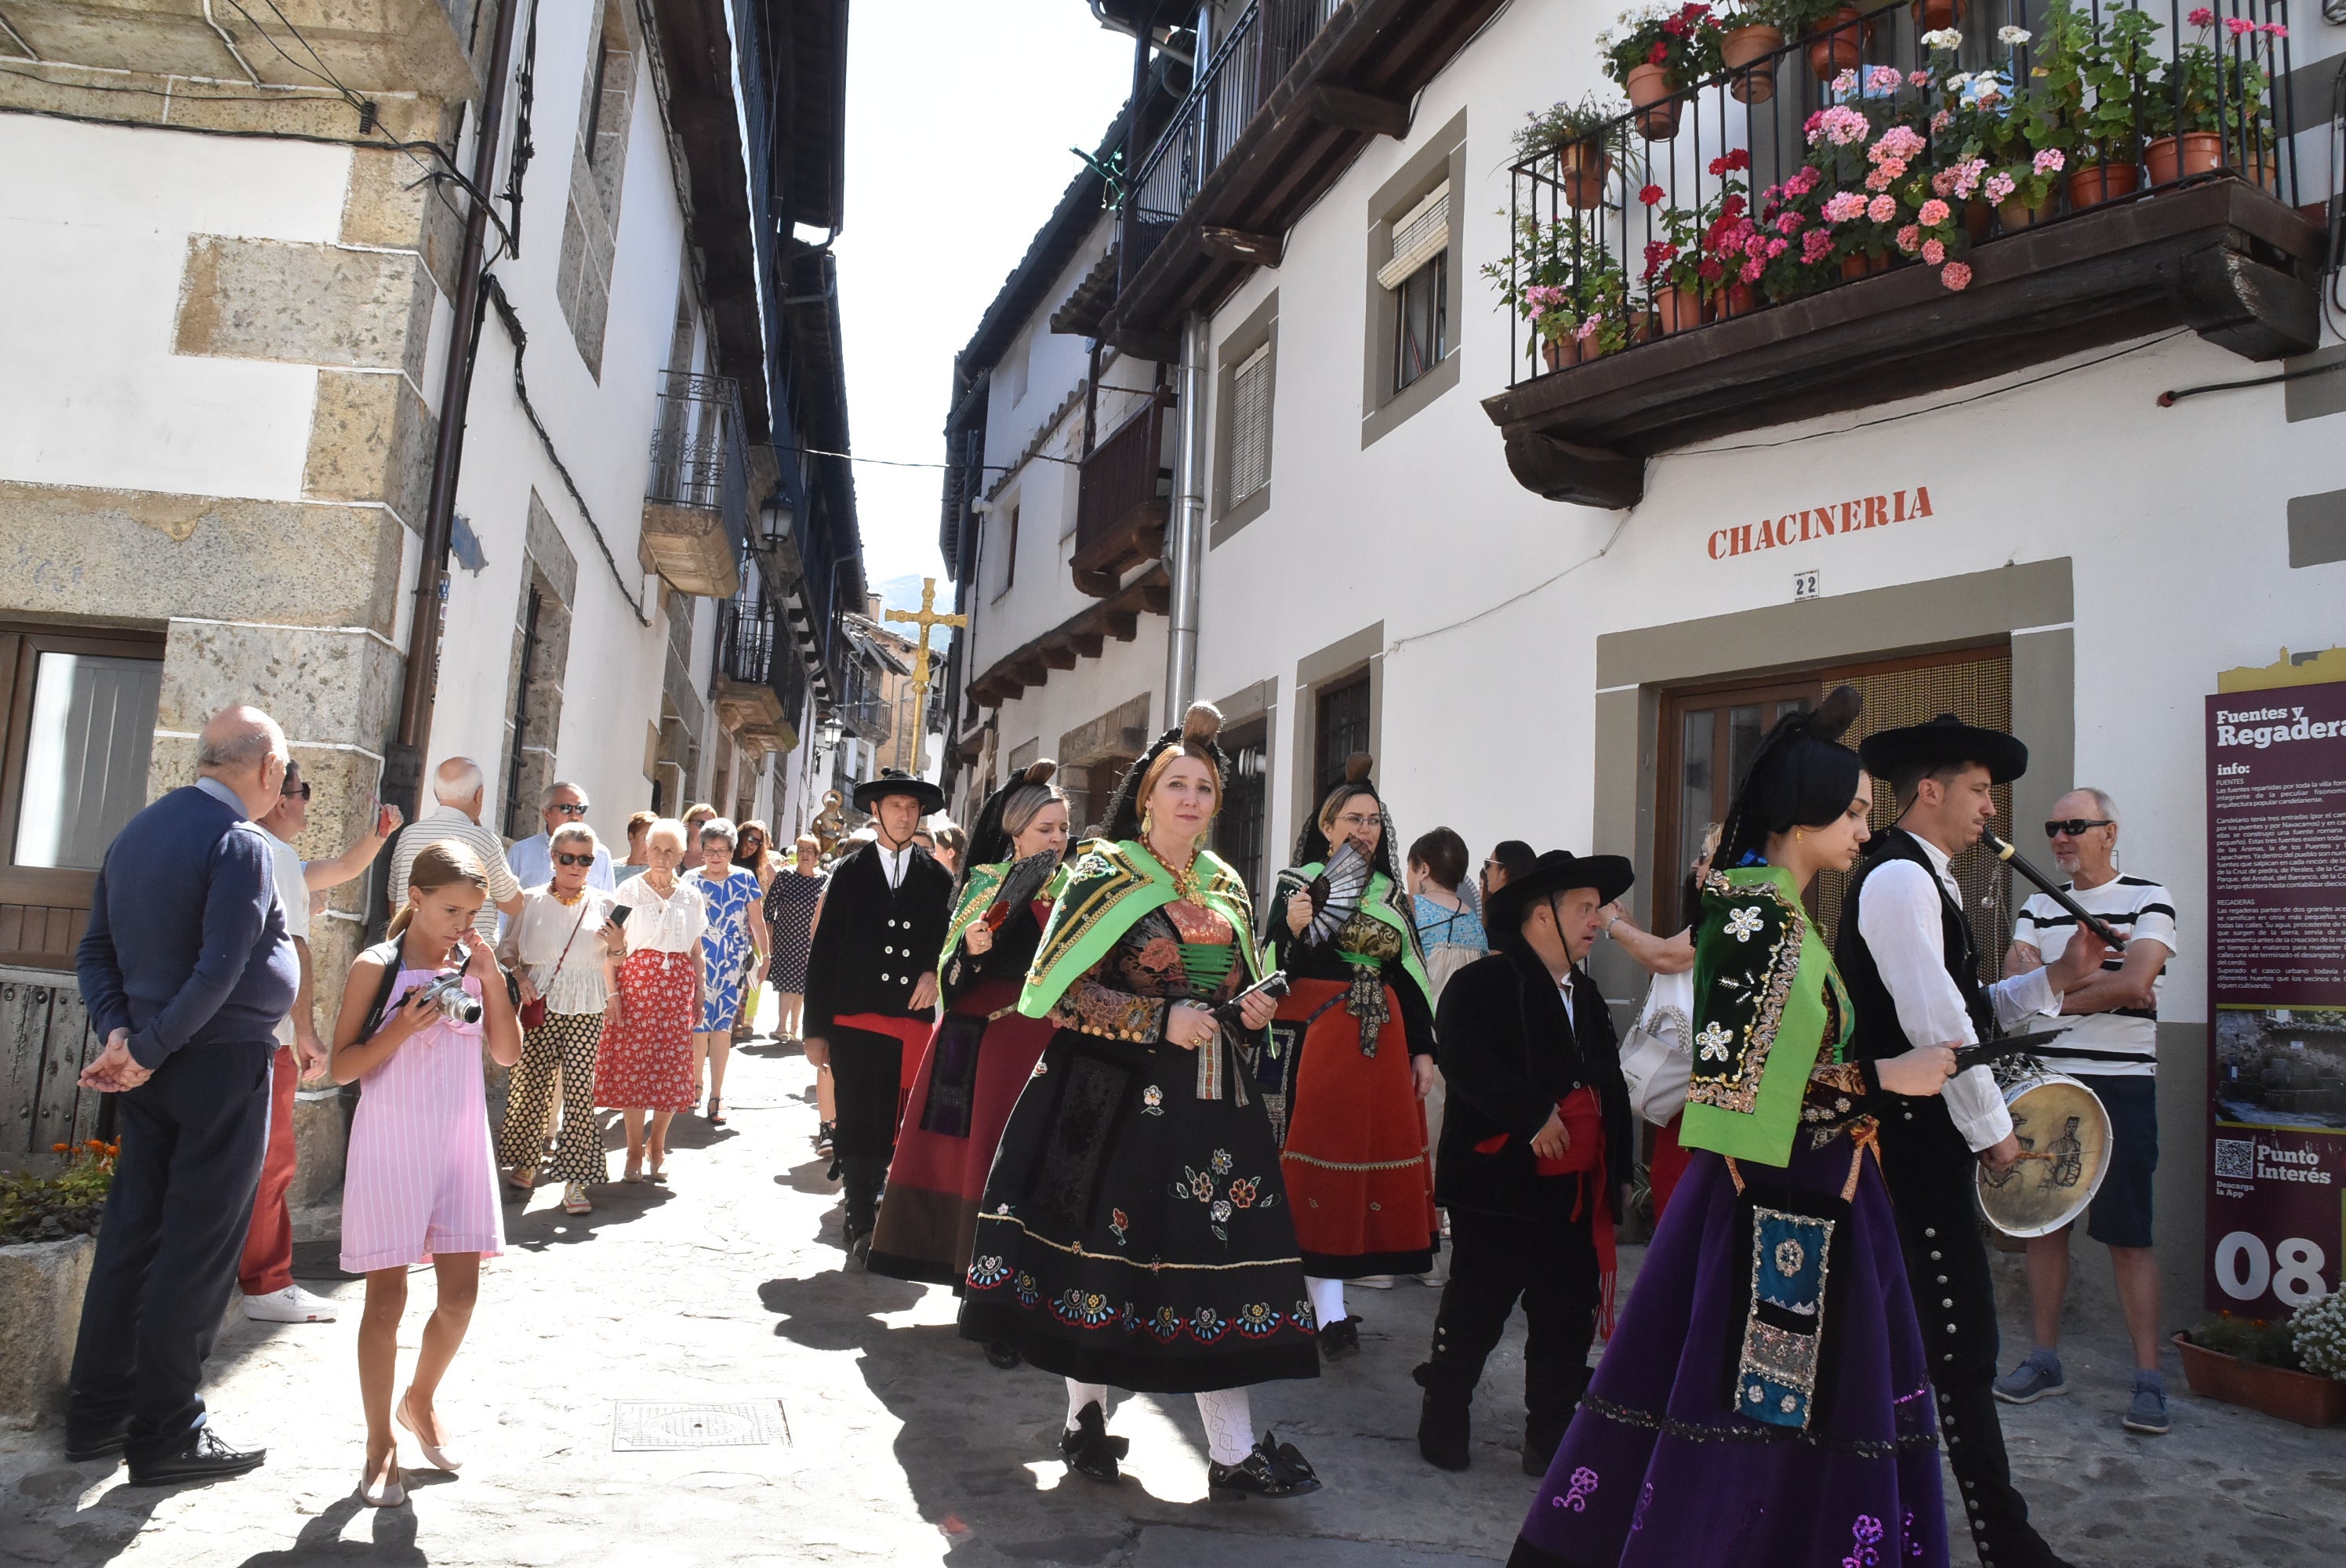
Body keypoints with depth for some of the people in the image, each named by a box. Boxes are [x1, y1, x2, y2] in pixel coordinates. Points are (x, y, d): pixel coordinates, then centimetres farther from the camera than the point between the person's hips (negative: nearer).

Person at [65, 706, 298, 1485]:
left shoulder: (135, 833, 11)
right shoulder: (238, 844, -16)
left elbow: (95, 951, 11)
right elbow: (221, 970, -23)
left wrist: (119, 1032, 1)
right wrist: (148, 1049, -13)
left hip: (156, 1068, 8)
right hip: (224, 1065, -8)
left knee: (132, 1235, 15)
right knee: (200, 1247, 0)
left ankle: (97, 1414, 25)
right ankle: (165, 1434, 9)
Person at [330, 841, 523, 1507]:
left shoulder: (474, 965, 5)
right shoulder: (377, 967, -7)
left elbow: (508, 1053, 1)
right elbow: (343, 1067, -6)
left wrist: (491, 976, -8)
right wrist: (403, 1028, -21)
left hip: (460, 1144, 4)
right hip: (390, 1144, -4)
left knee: (460, 1292, 6)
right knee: (387, 1296, 4)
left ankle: (420, 1401, 33)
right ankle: (381, 1442, 19)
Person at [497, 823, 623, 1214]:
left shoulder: (604, 904, 9)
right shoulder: (531, 901, 6)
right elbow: (508, 949, 12)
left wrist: (616, 948, -4)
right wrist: (520, 978, -6)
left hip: (587, 1009, 0)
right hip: (541, 1005, 0)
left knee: (580, 1087, -7)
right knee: (532, 1083, 1)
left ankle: (574, 1179, -2)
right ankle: (525, 1162, 24)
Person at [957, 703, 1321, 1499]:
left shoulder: (1227, 887, 13)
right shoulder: (1105, 875, -4)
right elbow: (1062, 990, -11)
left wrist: (1253, 1010, -1)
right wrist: (1160, 1021, -18)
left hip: (1210, 1103, 5)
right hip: (1117, 1097, -5)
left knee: (1218, 1255, 3)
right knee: (1101, 1250, 3)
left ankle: (1232, 1452, 13)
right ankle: (1085, 1418, 21)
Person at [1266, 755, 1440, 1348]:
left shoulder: (1391, 893, 14)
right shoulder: (1297, 883, 1)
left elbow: (1409, 977, 13)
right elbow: (1275, 971, -4)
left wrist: (1422, 1050, 8)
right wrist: (1293, 931, -23)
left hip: (1383, 1040, 5)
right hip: (1316, 1038, -5)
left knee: (1378, 1157, 5)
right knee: (1322, 1160, -6)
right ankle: (1328, 1307, -4)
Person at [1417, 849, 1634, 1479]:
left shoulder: (1587, 995, 18)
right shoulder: (1482, 983, -9)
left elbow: (1610, 1084, 21)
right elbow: (1466, 1060, -25)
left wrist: (1615, 1168, 13)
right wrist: (1533, 1114, -25)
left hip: (1575, 1191, 7)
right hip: (1501, 1185, -7)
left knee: (1570, 1319, 10)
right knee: (1475, 1312, 4)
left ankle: (1550, 1439, 24)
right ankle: (1443, 1424, 21)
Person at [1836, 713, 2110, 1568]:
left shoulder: (1923, 880, 18)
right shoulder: (1899, 879, -16)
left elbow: (1964, 1009, 16)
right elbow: (1936, 1024, -22)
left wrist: (2058, 975, 7)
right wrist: (1993, 1129, -14)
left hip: (1928, 1136, 11)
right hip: (1916, 1137, -11)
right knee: (1960, 1339, -4)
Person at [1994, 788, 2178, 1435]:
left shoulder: (2148, 899, -1)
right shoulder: (2038, 908, 13)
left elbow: (2136, 982, -15)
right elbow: (2016, 979, -2)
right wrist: (2095, 979, -12)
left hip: (2121, 1087, -4)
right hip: (2044, 1083, 5)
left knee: (2128, 1235, -3)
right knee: (2043, 1224, 8)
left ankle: (2149, 1378, 6)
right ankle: (2044, 1360, 18)